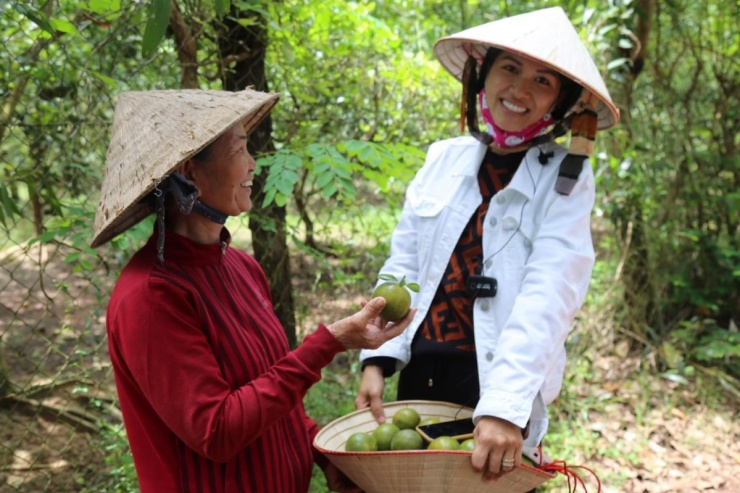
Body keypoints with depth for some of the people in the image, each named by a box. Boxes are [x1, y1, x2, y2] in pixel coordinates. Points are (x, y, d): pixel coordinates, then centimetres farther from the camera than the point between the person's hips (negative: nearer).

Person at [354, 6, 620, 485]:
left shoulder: (566, 179, -6)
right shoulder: (444, 159, 5)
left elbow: (548, 297, -18)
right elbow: (402, 265, 5)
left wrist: (504, 406, -29)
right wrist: (377, 359, -6)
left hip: (498, 387, -4)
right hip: (418, 375, 4)